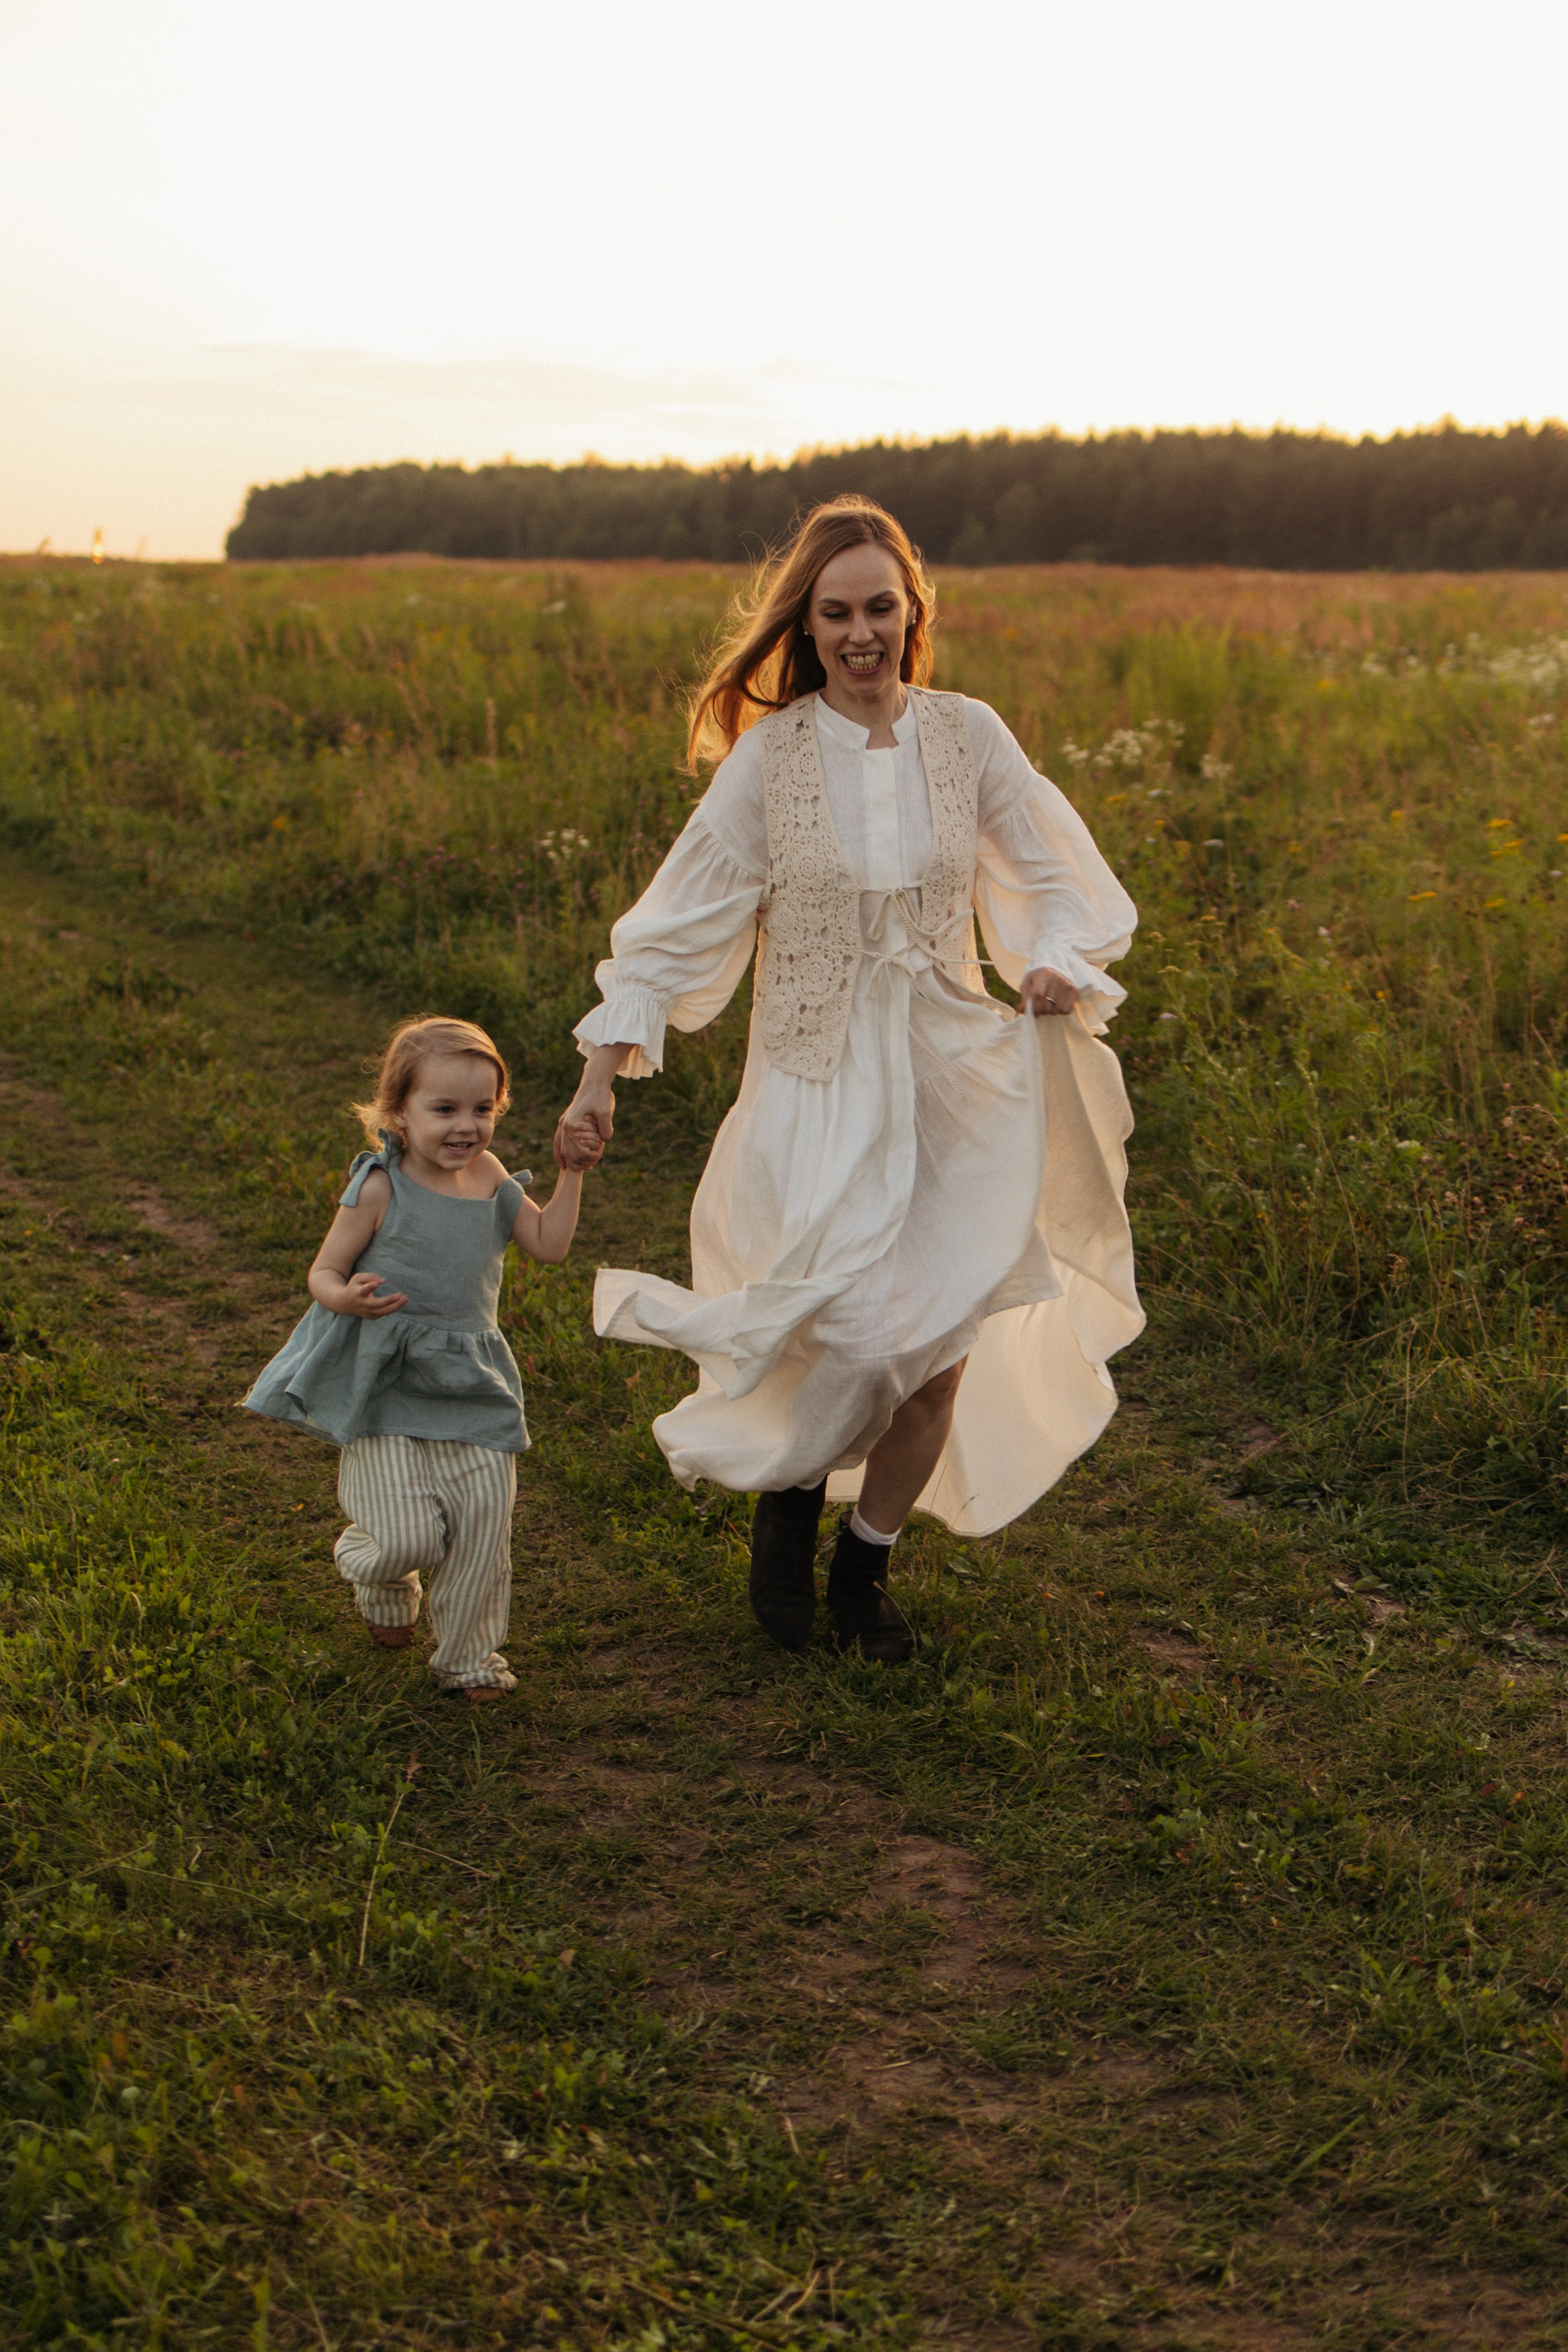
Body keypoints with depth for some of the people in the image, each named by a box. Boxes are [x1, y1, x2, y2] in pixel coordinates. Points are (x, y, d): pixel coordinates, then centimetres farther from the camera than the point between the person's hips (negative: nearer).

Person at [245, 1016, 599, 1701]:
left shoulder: (490, 1177, 5)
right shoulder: (381, 1188, -10)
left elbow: (549, 1245, 13)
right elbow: (324, 1271, -6)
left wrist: (572, 1174, 4)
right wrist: (347, 1299, -28)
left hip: (472, 1385, 5)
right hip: (387, 1386, -4)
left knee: (483, 1527, 2)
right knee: (408, 1538, -10)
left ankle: (468, 1657, 23)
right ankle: (385, 1586, 29)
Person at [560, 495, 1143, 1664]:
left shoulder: (968, 735, 1)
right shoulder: (771, 754, -4)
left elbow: (1056, 881, 8)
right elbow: (684, 916, 0)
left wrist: (1059, 967, -14)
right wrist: (607, 1064, -6)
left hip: (955, 1077, 2)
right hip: (819, 1084, -2)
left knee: (940, 1355, 2)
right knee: (848, 1336, -14)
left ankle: (866, 1566, 28)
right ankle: (788, 1504, 21)